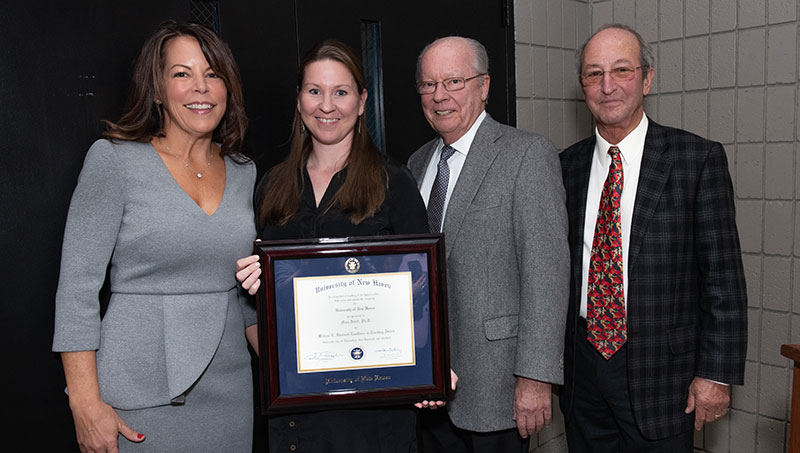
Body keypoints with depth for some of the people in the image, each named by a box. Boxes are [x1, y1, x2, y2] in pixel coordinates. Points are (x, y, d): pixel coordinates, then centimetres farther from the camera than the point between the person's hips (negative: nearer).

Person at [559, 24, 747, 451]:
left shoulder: (698, 158, -7)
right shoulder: (567, 164, 3)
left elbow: (723, 277, -7)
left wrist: (715, 374, -9)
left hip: (659, 369, -3)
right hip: (582, 363, 3)